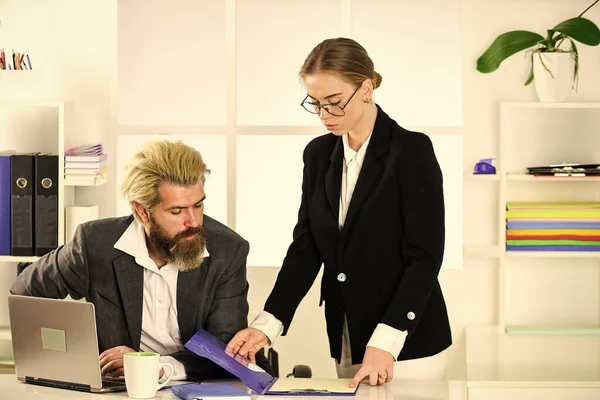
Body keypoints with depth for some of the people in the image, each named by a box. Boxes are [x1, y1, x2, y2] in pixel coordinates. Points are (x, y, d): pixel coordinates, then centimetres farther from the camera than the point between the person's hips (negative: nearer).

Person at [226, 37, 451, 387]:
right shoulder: (319, 154, 7)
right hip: (347, 345, 5)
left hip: (408, 345, -5)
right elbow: (306, 247, 5)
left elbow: (425, 256, -14)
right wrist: (267, 325, -8)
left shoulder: (412, 150, -10)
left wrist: (385, 343, -23)